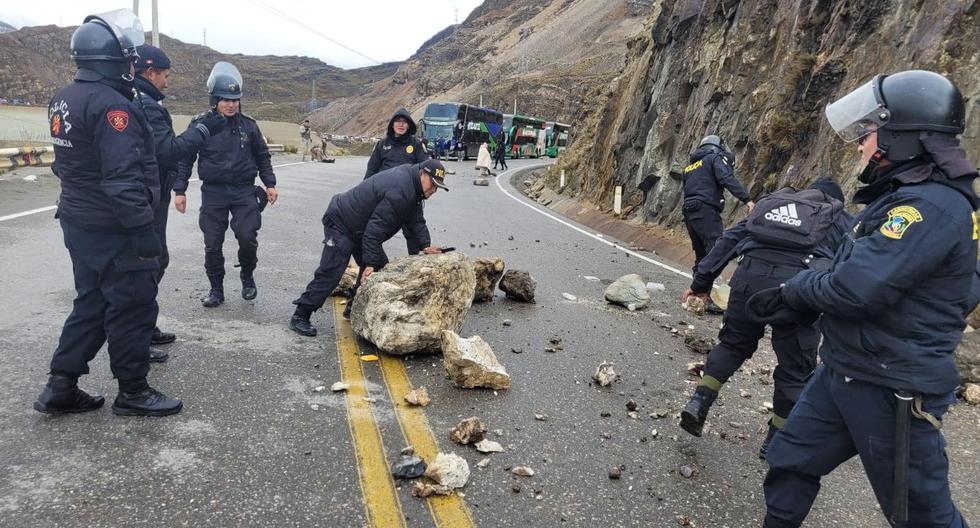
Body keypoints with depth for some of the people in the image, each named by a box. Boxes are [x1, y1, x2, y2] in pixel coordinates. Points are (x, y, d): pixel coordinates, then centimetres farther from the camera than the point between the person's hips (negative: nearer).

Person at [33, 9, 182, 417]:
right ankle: (132, 392, 13)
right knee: (133, 307, 2)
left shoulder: (63, 101, 11)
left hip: (78, 223, 10)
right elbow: (123, 177, -25)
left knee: (91, 303, 19)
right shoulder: (111, 105, -20)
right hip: (113, 230, -10)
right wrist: (144, 229, -23)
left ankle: (61, 387, 23)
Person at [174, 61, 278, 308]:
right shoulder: (200, 124, -1)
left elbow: (262, 156, 14)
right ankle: (216, 289, 19)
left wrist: (269, 184, 8)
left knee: (247, 237, -10)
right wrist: (180, 190, -1)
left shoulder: (248, 125, 4)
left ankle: (247, 277, 17)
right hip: (213, 193, 0)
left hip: (244, 191, 0)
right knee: (212, 244, 4)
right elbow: (185, 158, 3)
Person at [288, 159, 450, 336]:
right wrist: (370, 263, -29)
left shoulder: (412, 186, 2)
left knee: (380, 268, 10)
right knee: (331, 273, -13)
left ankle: (354, 308, 21)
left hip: (360, 227, 10)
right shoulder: (399, 191, -31)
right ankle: (300, 316, -6)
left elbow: (416, 221, 7)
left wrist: (425, 245, -7)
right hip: (340, 223, -10)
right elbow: (376, 228, -32)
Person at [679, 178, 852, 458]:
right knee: (795, 369, 14)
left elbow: (728, 239, 22)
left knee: (733, 343, 24)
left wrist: (701, 281, 20)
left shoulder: (770, 202, 32)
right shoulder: (841, 220, 28)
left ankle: (699, 401, 12)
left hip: (750, 275, 3)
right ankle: (776, 441, 23)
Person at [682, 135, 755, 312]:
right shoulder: (716, 158, 4)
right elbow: (727, 178, -14)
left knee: (701, 255, 15)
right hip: (706, 211, -8)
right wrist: (746, 199, -21)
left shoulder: (690, 166, 27)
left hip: (689, 212, 8)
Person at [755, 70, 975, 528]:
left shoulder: (933, 207, -23)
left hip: (892, 392, -9)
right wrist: (788, 298, 4)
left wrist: (794, 289, -10)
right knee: (790, 461, 18)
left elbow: (854, 288, -30)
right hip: (843, 372, 9)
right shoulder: (903, 197, 10)